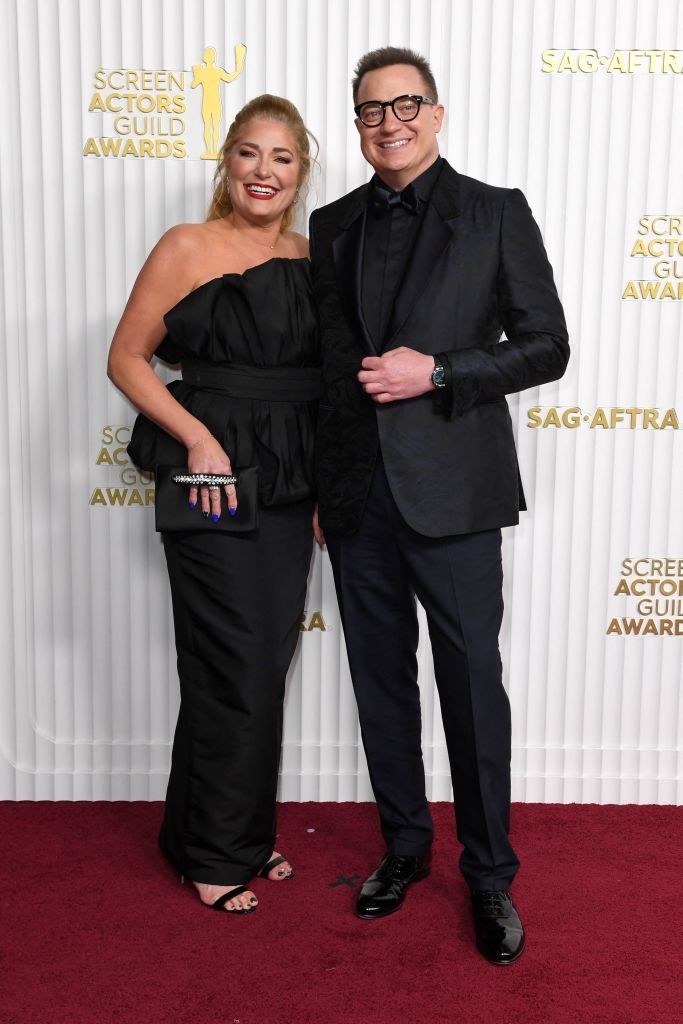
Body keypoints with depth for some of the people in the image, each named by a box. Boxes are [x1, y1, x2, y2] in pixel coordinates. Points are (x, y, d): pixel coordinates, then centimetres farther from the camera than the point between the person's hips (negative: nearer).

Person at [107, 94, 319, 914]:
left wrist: (327, 491, 8)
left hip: (291, 490, 5)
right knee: (234, 672, 0)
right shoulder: (187, 248, -5)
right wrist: (197, 437, -17)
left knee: (267, 665, 13)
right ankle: (213, 854, 21)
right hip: (211, 482, -5)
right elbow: (126, 359, -5)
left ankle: (246, 833, 32)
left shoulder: (311, 258, 10)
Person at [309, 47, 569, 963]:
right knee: (381, 681, 13)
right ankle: (404, 845, 32)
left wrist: (436, 371, -15)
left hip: (451, 492, -4)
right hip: (357, 497, 4)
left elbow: (547, 347, -2)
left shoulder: (496, 213, 1)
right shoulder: (334, 226, 12)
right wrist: (320, 486, 12)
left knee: (473, 684, 3)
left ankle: (490, 874, 22)